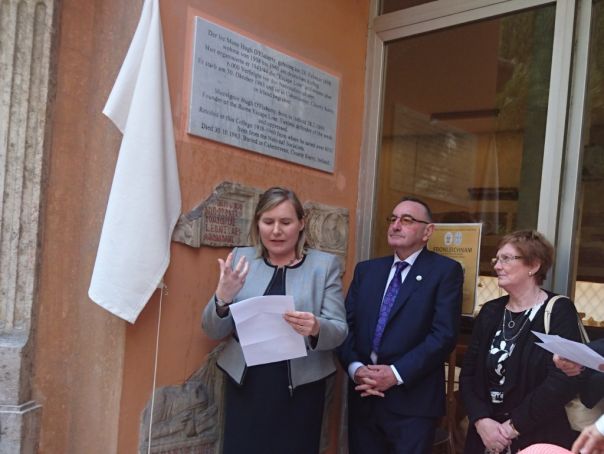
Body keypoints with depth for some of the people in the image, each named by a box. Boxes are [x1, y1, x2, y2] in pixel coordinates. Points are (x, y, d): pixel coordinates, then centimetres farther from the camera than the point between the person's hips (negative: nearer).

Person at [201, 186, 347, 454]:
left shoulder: (325, 264, 0)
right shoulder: (241, 259, 4)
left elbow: (339, 330, -3)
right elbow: (213, 331, 5)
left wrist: (316, 328, -25)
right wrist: (222, 298, -16)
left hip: (300, 389, -1)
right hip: (246, 385, 1)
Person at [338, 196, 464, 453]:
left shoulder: (445, 271, -2)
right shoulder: (366, 269, 13)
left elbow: (444, 334, -11)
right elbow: (346, 324, 6)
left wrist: (397, 374, -17)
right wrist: (355, 367, -11)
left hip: (412, 399, -4)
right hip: (363, 396, 4)